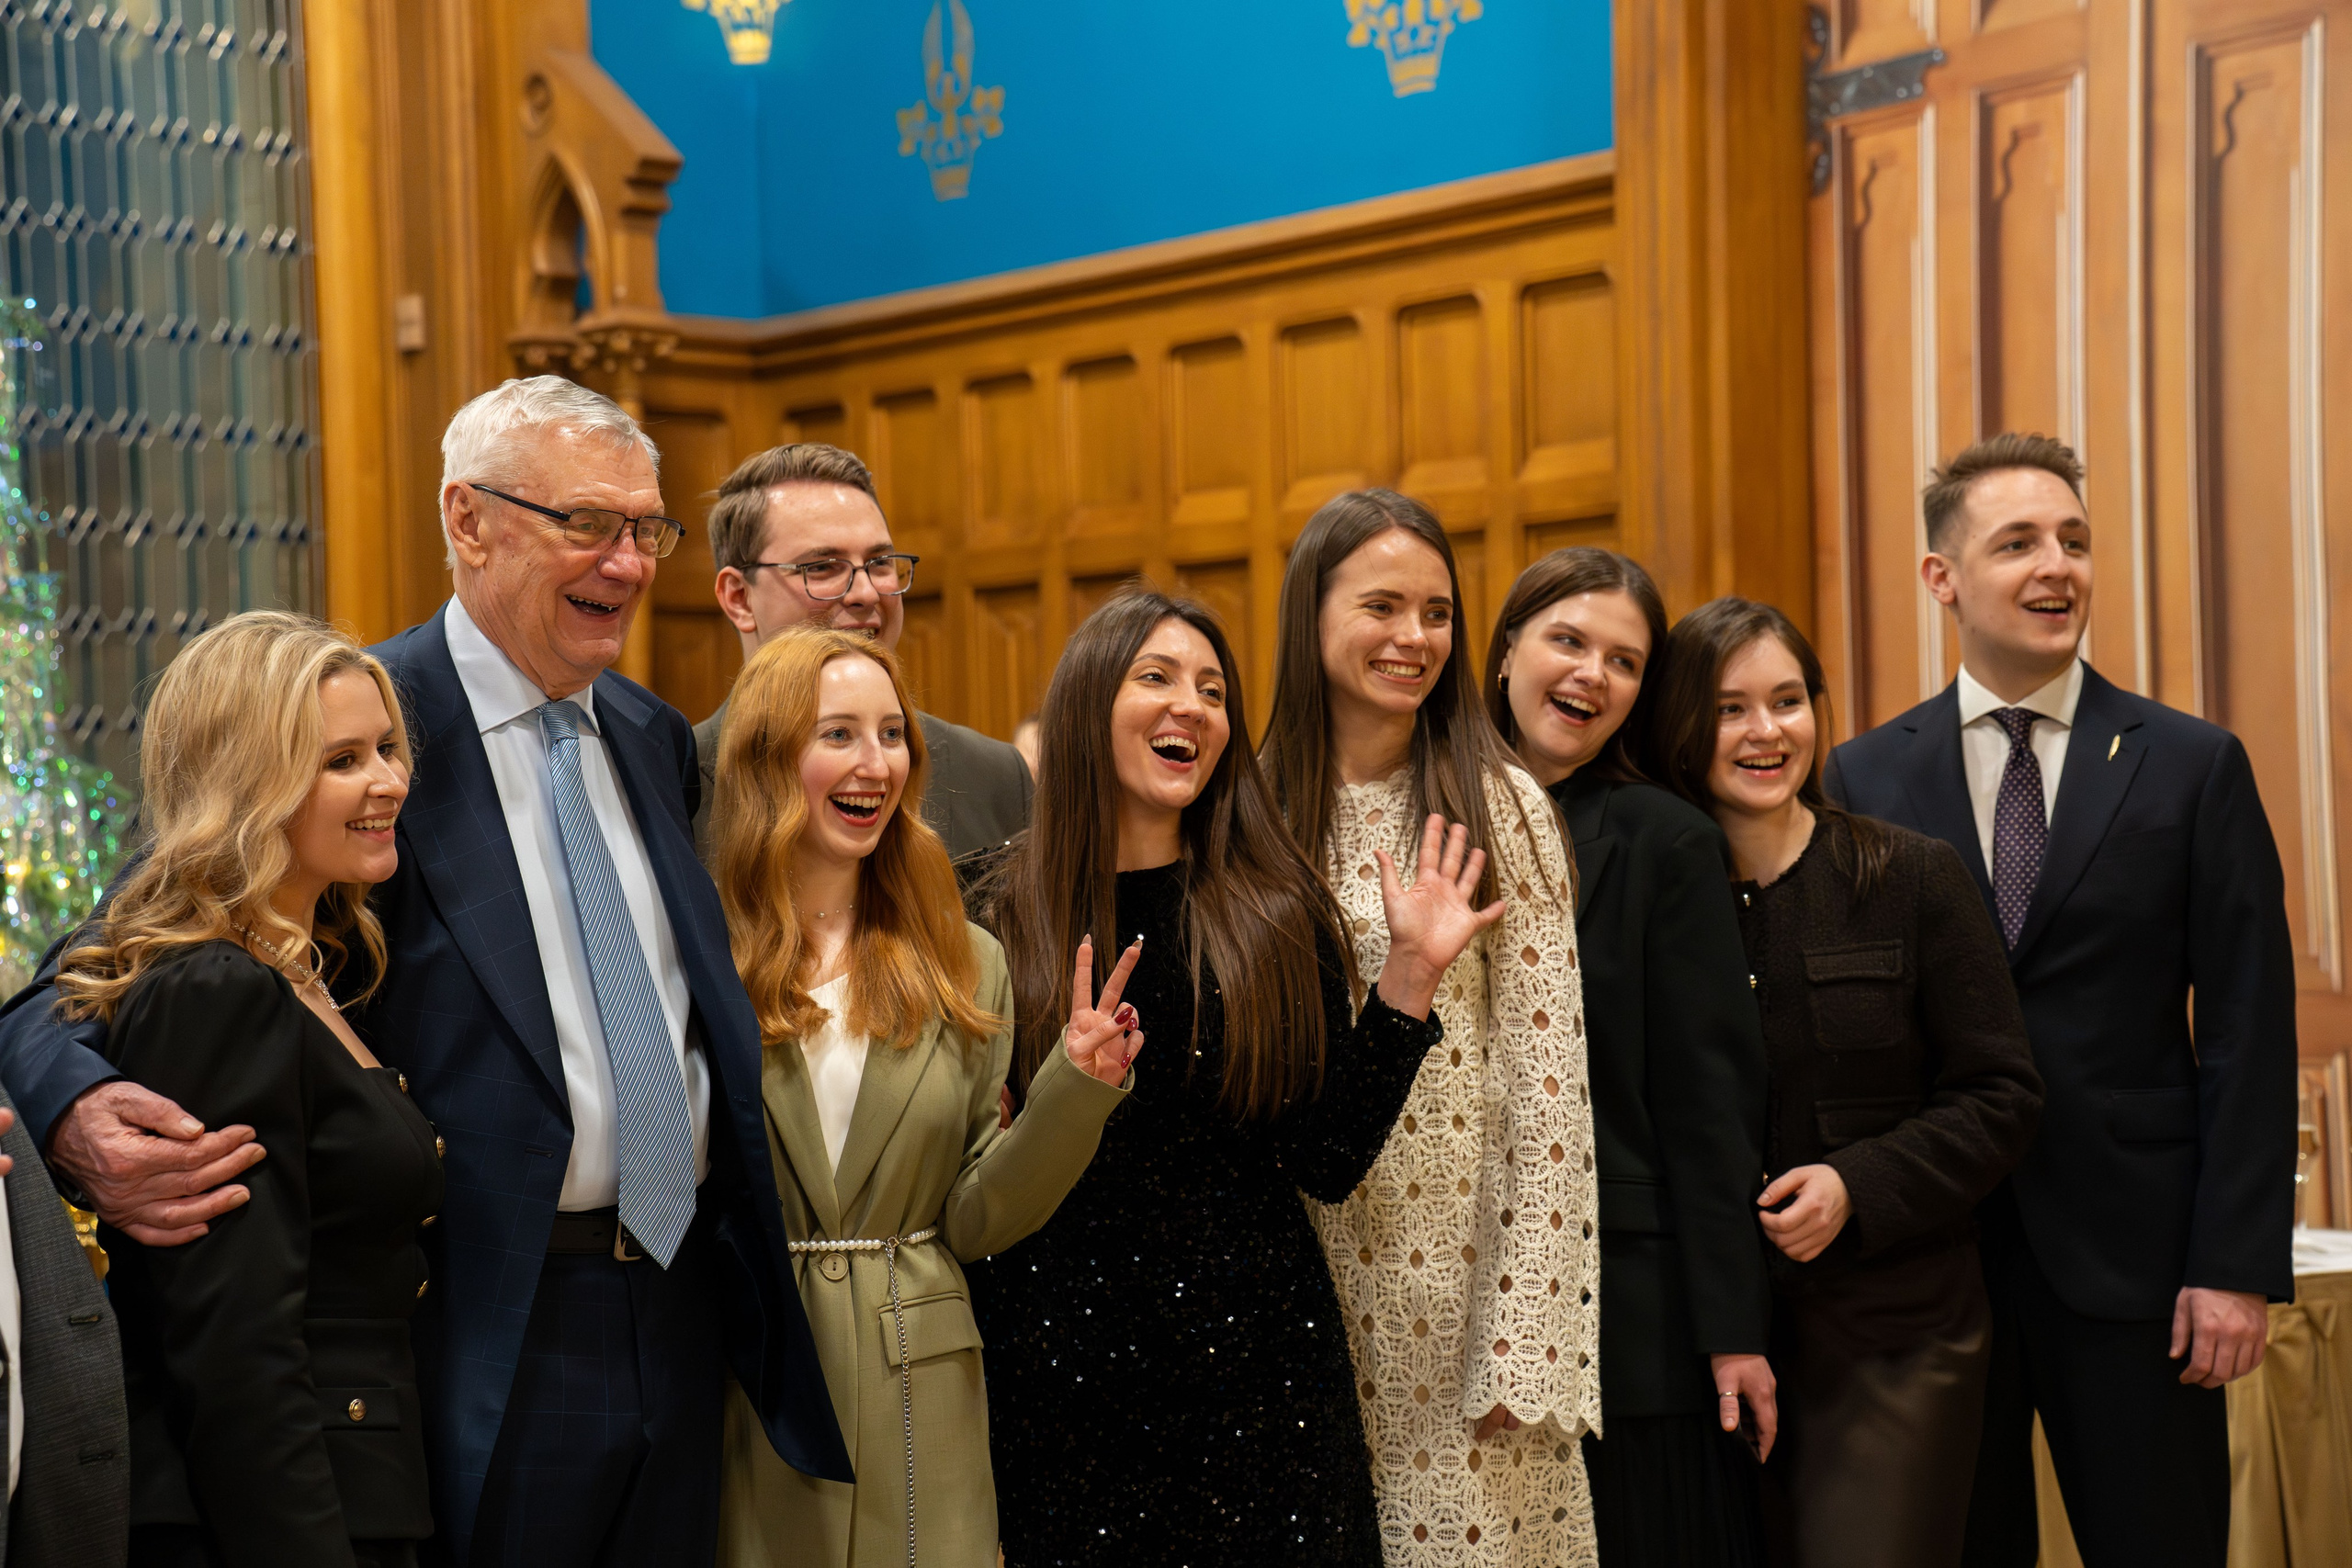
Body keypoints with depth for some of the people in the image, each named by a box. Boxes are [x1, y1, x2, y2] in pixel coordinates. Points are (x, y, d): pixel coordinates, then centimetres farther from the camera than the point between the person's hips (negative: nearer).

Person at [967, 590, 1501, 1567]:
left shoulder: (1277, 911, 2)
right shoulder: (1000, 918, -1)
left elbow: (1327, 1163, -3)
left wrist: (1408, 975, -6)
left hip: (1258, 1361, 1)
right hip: (1058, 1375, -1)